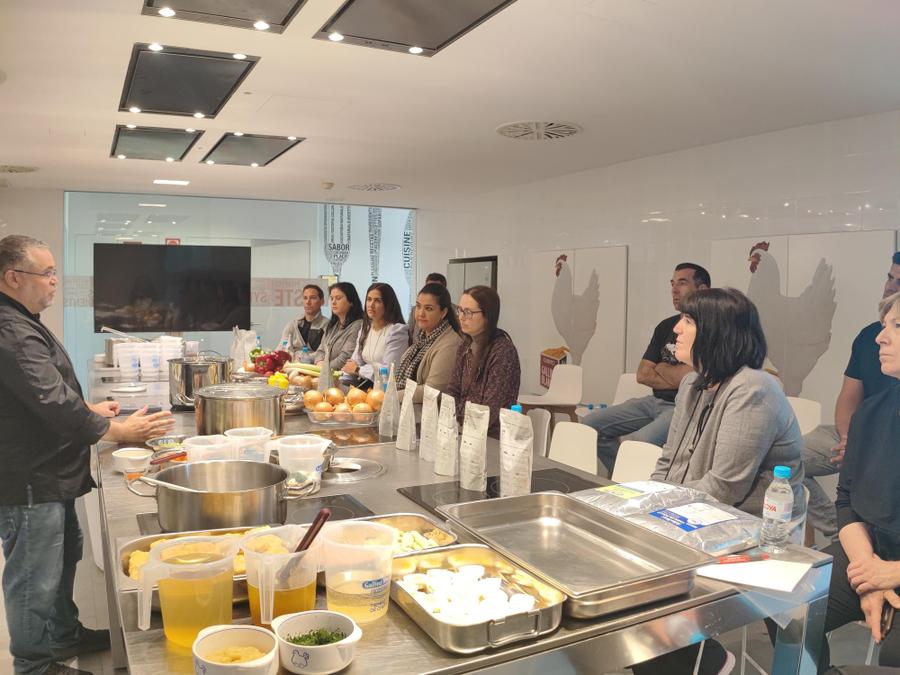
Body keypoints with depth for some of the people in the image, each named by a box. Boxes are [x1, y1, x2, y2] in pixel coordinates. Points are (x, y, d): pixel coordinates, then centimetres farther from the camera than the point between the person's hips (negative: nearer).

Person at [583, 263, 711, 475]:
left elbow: (689, 377, -19)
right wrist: (675, 378, -6)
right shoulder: (666, 326, 14)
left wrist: (661, 368, 1)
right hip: (655, 401, 8)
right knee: (591, 424, -3)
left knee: (638, 442, -34)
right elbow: (643, 374, 10)